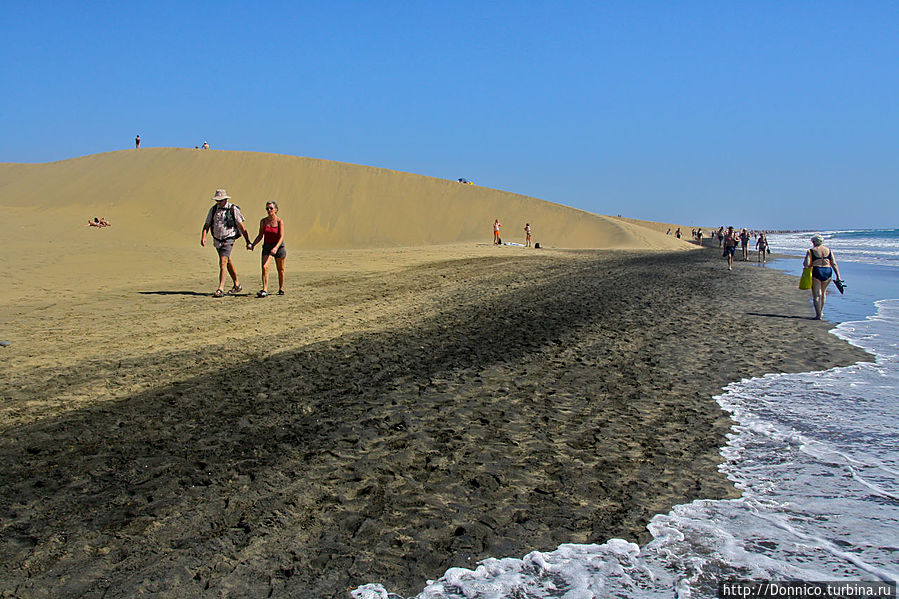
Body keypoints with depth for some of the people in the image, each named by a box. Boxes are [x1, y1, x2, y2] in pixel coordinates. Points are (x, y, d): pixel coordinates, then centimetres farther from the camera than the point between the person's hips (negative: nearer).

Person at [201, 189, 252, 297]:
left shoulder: (233, 209, -9)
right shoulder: (213, 209, 5)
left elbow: (242, 227, -7)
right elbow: (207, 224, 6)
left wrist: (248, 242, -9)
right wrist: (203, 236, -11)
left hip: (228, 240, -6)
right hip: (217, 240, 6)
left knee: (223, 263, -17)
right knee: (228, 262, 17)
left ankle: (220, 289, -18)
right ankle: (237, 285, 30)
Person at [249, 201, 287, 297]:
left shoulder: (279, 221, -10)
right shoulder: (263, 221, 1)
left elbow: (281, 237, -16)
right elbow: (260, 235, 8)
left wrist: (276, 247, -30)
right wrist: (253, 244, -6)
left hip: (279, 247, -2)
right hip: (267, 247, 2)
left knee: (280, 270, 10)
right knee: (264, 267, -17)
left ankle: (281, 289, 28)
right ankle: (264, 290, -20)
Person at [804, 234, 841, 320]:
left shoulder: (811, 251, -4)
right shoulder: (829, 250, 7)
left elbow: (806, 264, -13)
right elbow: (834, 264, 3)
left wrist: (804, 262, 10)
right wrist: (838, 276, 2)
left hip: (816, 272, -4)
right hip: (828, 272, 4)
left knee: (816, 295, 1)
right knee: (823, 292, 23)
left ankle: (818, 315, -3)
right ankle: (821, 312, 31)